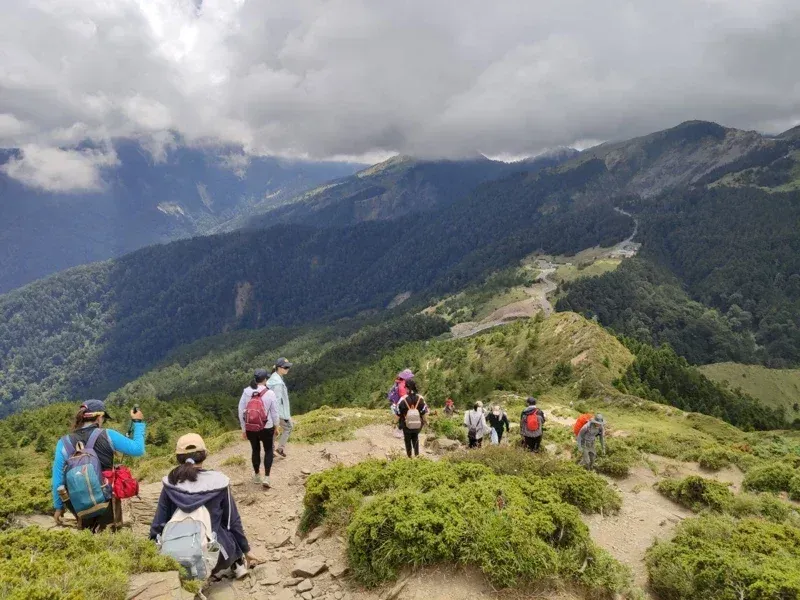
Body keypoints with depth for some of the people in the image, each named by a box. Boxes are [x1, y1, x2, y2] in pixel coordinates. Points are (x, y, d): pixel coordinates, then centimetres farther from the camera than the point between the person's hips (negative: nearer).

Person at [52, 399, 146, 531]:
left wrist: (58, 507, 11)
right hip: (107, 504, -2)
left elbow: (58, 480, -1)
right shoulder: (108, 436, -10)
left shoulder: (64, 443, -4)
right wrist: (138, 422, 9)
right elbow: (138, 449, -3)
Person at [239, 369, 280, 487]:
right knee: (268, 451, 16)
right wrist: (276, 427, 10)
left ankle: (257, 476, 35)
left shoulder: (246, 392, -4)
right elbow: (274, 412, -6)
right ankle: (266, 477, 6)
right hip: (267, 428, -2)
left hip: (250, 429, 3)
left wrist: (243, 429, 10)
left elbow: (241, 412, 0)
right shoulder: (270, 393, -12)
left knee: (255, 450, 21)